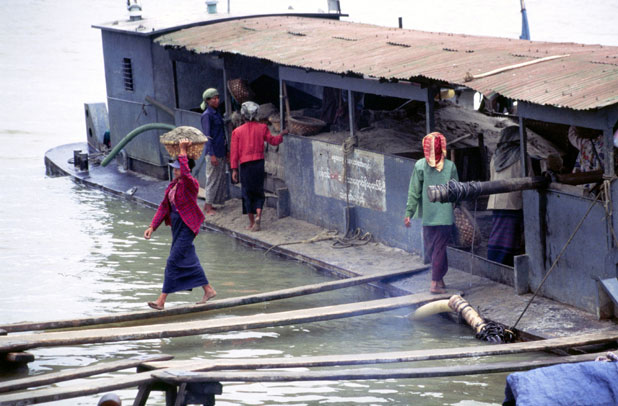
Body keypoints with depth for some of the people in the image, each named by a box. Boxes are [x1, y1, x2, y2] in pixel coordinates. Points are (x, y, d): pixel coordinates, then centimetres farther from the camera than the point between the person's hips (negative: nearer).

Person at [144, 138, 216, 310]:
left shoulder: (191, 184, -17)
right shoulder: (173, 185, 8)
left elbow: (185, 173, -41)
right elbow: (164, 206, 11)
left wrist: (183, 151, -36)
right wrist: (152, 227, 6)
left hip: (186, 228, -9)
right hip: (177, 226, 9)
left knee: (173, 262, -9)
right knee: (189, 260, 17)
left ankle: (162, 300, -7)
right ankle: (208, 290, 31)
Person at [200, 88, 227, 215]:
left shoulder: (216, 114, 14)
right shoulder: (207, 115, -13)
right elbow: (207, 136, -17)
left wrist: (226, 151, 21)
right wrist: (212, 155, -20)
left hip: (221, 152, 9)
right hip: (213, 152, -9)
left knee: (220, 178, 11)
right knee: (212, 178, -5)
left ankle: (208, 205, 17)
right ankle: (208, 207, 1)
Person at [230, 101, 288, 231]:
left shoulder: (237, 132, -4)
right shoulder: (262, 128, -1)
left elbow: (234, 152, -4)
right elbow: (273, 141, 11)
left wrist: (234, 169, 1)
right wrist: (281, 135, 32)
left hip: (245, 165, -1)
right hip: (259, 163, 2)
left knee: (247, 193, 8)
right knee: (259, 191, 13)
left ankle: (252, 223, 10)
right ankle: (258, 214, -12)